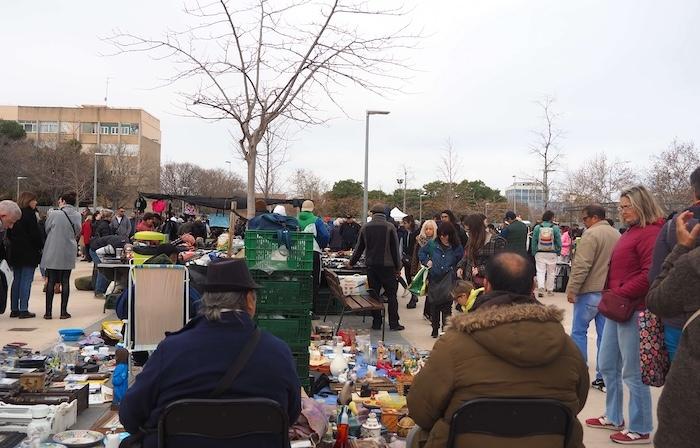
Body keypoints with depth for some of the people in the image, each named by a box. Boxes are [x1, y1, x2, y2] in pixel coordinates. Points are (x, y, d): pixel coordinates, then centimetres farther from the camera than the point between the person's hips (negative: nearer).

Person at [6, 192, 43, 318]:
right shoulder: (30, 214, -12)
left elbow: (9, 234, 14)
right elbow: (35, 234, -14)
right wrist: (41, 247, -3)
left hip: (15, 252, 7)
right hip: (29, 253, -7)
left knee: (16, 280, 12)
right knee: (26, 281, -5)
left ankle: (14, 309, 14)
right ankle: (23, 310, -5)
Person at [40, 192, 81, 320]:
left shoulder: (54, 214, -12)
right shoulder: (77, 215, -3)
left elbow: (46, 230, 3)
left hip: (52, 253, -2)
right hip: (68, 253, 2)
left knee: (51, 282, 5)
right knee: (65, 282, 7)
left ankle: (48, 312, 8)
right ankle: (64, 311, 7)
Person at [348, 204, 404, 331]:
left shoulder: (365, 227, 4)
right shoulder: (390, 227, -5)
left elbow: (359, 248, 10)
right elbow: (395, 249, -5)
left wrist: (351, 262, 24)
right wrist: (398, 267, 2)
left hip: (371, 266, 3)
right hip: (387, 266, -3)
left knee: (374, 294, 9)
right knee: (391, 295, 3)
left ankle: (376, 323, 11)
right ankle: (394, 323, 3)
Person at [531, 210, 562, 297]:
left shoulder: (537, 227, -3)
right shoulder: (555, 228, -6)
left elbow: (534, 241, 0)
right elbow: (558, 242, -2)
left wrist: (534, 253, 8)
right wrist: (558, 252, 12)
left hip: (540, 253, 0)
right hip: (552, 254, 0)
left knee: (540, 271, 2)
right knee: (551, 272, 11)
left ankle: (541, 288, -16)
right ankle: (550, 290, 17)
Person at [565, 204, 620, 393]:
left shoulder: (591, 234, -14)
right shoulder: (617, 235, 12)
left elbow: (581, 265, -19)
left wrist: (572, 289, -13)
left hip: (590, 292, -7)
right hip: (610, 292, 7)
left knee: (579, 331, 6)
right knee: (604, 334, 9)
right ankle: (603, 377, 12)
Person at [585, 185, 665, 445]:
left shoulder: (650, 233, -13)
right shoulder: (631, 232, 17)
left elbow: (650, 274, -22)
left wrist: (620, 294, -19)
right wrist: (610, 295, 11)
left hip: (634, 309, -10)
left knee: (633, 372, -1)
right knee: (607, 365, 17)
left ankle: (640, 430, 12)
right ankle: (613, 418, 31)